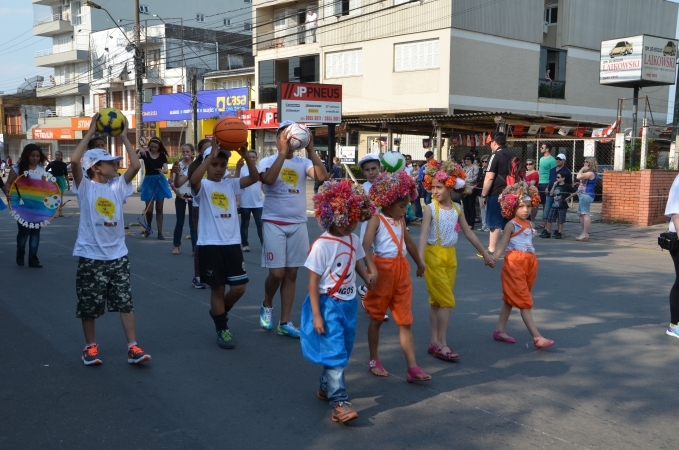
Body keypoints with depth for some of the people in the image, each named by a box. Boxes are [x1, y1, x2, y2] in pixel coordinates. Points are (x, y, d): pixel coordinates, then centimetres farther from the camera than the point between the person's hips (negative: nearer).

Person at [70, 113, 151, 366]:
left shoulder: (118, 185, 6)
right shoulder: (85, 186, -5)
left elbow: (136, 165, -5)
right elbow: (74, 161, -21)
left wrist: (124, 137, -1)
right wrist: (90, 133, -14)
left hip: (118, 255, 3)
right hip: (91, 256, -3)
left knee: (125, 302, 3)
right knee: (89, 305, 7)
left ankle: (132, 347, 7)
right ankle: (91, 347, 25)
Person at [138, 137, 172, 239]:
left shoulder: (162, 155, 1)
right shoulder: (145, 153, -1)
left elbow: (166, 169, -7)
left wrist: (162, 171, -30)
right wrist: (140, 152, -39)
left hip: (160, 182, 1)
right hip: (149, 182, -1)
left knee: (159, 209, 5)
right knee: (149, 209, -1)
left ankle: (160, 232, 9)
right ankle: (148, 228, 26)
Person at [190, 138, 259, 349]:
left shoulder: (231, 184, 9)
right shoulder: (203, 186, -3)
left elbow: (254, 177, -4)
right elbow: (193, 179, -28)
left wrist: (245, 155, -18)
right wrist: (211, 154, -32)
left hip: (232, 242, 4)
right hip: (210, 244, -4)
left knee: (239, 287, 4)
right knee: (217, 288, 5)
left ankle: (218, 312, 32)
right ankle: (222, 329, 20)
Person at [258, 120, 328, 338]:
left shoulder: (303, 162, 3)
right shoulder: (268, 161, -3)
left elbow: (322, 176, -14)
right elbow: (268, 179, -25)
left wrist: (310, 150, -21)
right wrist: (283, 152, -27)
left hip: (298, 224, 3)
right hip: (274, 224, -3)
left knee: (291, 274, 6)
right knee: (277, 273, -6)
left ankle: (285, 322, 14)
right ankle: (267, 306, 25)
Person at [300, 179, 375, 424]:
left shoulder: (354, 240, 1)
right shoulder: (322, 245, -19)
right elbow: (313, 282, -16)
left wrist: (367, 277, -4)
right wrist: (316, 315, -16)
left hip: (349, 303, 7)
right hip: (329, 304, -7)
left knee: (343, 350, 15)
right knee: (334, 351, -8)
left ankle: (326, 387, 33)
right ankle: (339, 402, -6)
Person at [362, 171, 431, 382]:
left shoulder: (400, 220, 9)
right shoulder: (376, 220, -11)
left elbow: (409, 242, 25)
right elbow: (365, 246, -23)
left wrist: (419, 263, 36)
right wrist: (372, 269, -36)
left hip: (401, 270, 6)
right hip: (383, 270, -5)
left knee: (405, 321, 3)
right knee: (377, 319, 11)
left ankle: (413, 368, 2)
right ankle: (374, 360, 27)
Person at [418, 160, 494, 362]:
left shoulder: (457, 209, 6)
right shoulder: (431, 209, -11)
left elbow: (469, 233, 13)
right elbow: (423, 234, -21)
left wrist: (485, 254, 17)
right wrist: (420, 259, -35)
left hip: (451, 256, 5)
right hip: (434, 256, -5)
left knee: (437, 301, 10)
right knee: (447, 301, -7)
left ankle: (435, 342, 16)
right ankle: (441, 345, -1)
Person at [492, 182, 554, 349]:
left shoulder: (529, 224, 11)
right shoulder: (511, 225, -10)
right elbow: (503, 245, -15)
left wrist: (533, 264, 18)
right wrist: (494, 257, -32)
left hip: (529, 263, 8)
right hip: (514, 264, -8)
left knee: (511, 299, 14)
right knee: (524, 302, -6)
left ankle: (500, 330, 23)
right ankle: (537, 337, -8)